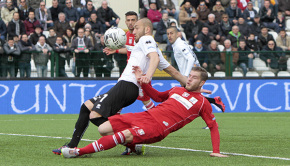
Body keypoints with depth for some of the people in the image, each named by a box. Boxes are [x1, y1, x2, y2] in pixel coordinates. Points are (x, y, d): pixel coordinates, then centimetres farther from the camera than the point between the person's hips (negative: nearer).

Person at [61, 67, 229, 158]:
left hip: (157, 128, -7)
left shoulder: (202, 103, 7)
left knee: (126, 134, -33)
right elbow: (158, 96, 38)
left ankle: (79, 152, -35)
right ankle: (134, 147, 13)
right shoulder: (177, 90, 25)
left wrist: (216, 151, -2)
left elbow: (214, 126, 9)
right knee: (103, 129, -6)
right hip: (147, 115, 7)